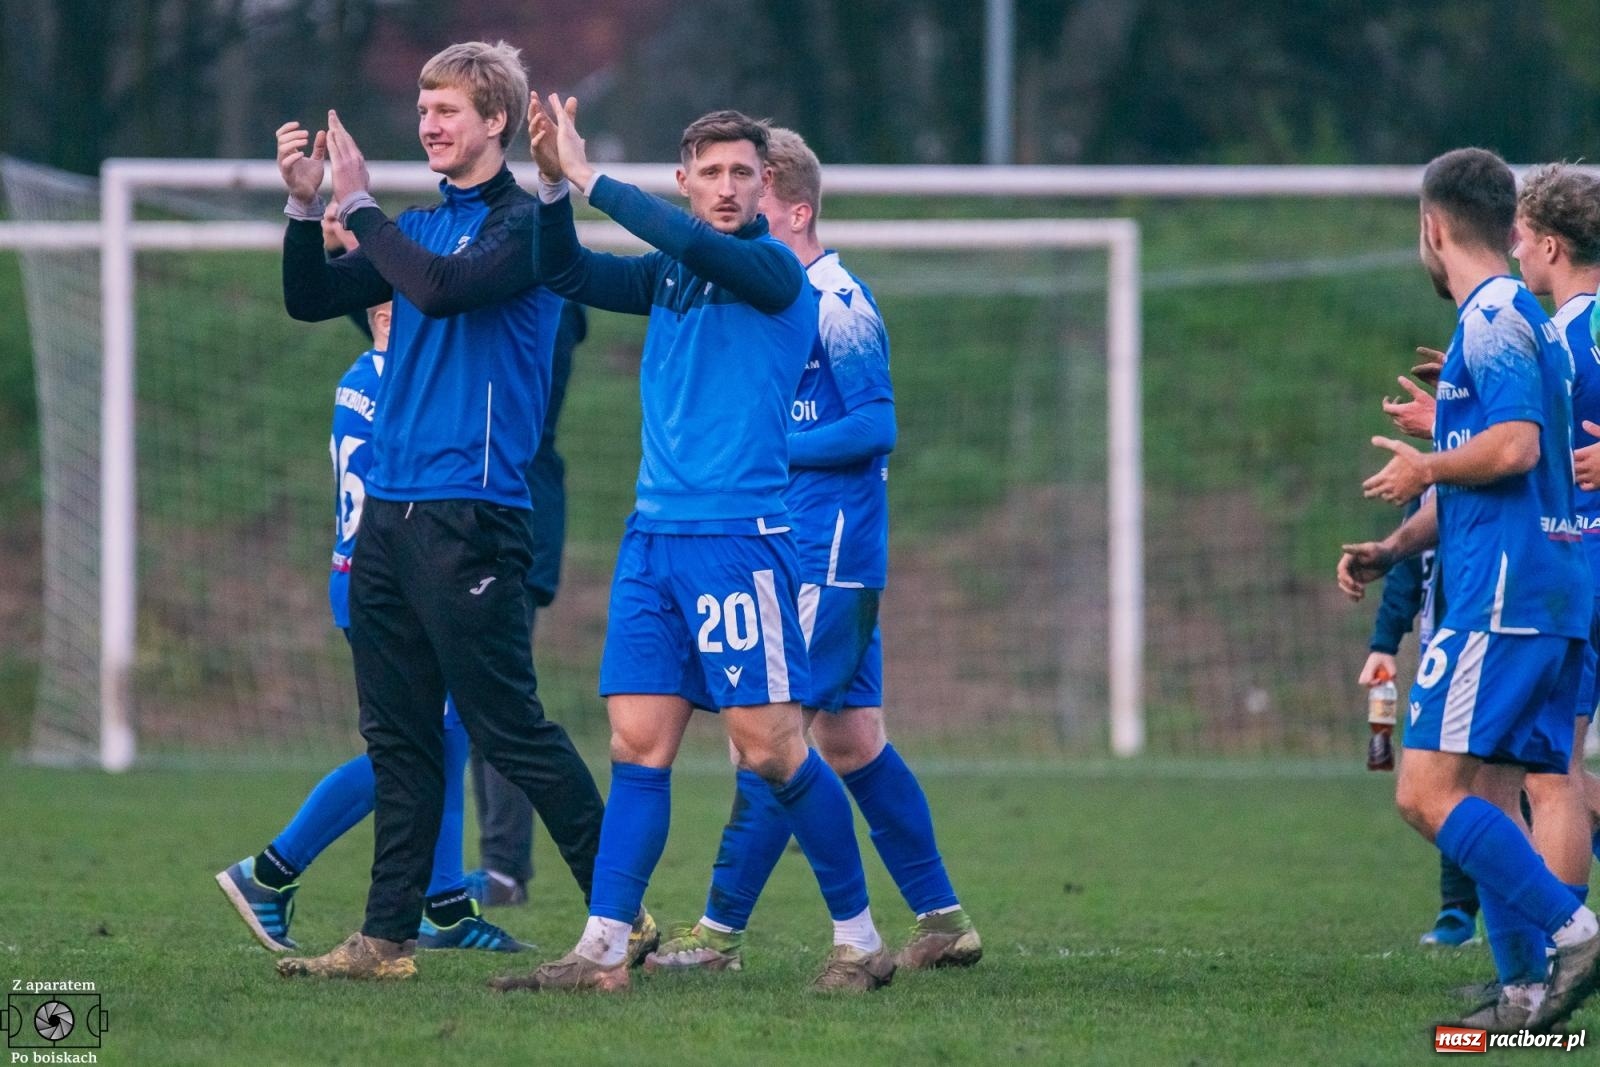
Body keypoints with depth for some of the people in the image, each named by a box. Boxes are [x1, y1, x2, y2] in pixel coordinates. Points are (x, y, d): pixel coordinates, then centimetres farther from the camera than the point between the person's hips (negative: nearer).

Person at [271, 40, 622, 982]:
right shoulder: (419, 227, 17)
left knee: (512, 729, -7)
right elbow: (312, 299, 15)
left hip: (469, 515, -8)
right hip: (390, 513, 8)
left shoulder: (523, 223, -6)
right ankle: (388, 939, 9)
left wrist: (361, 206, -14)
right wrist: (306, 205, 1)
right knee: (398, 737, 7)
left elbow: (444, 288, -23)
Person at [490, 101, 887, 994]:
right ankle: (603, 953, -2)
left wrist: (590, 176, -17)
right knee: (639, 745, 1)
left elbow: (699, 244, -23)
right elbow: (566, 272, 10)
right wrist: (554, 184, -7)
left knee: (770, 746, -7)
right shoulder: (669, 278, 14)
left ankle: (860, 937, 4)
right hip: (654, 537, 6)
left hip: (741, 535, -6)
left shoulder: (775, 270, -5)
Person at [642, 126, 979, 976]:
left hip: (828, 561, -10)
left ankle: (721, 931, -10)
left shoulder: (835, 301, -12)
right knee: (850, 741, 10)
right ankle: (943, 921, 15)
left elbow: (877, 426, -17)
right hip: (792, 553, 10)